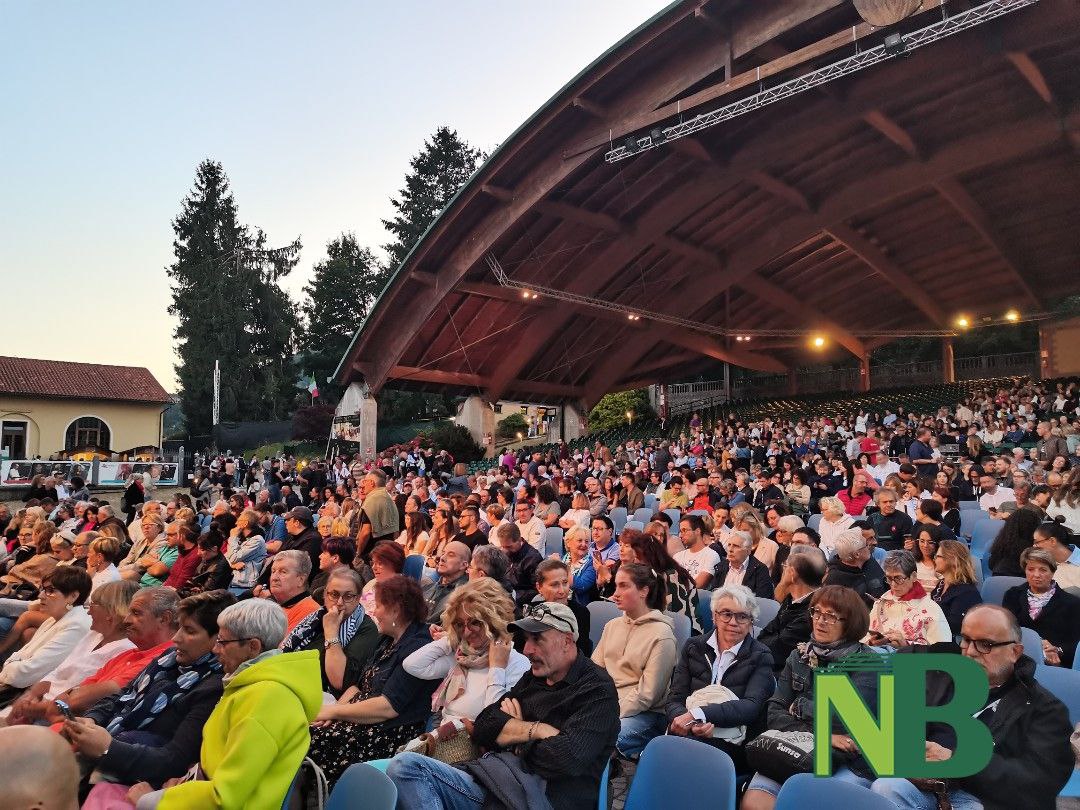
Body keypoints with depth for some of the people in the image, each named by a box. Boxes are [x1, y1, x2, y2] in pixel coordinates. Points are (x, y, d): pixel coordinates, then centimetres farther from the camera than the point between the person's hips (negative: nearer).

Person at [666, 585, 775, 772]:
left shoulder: (760, 657, 5)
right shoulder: (693, 647, 13)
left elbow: (751, 706, -12)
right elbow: (674, 700, 6)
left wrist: (697, 714, -26)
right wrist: (692, 723, -20)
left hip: (732, 744, -2)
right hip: (688, 734, 2)